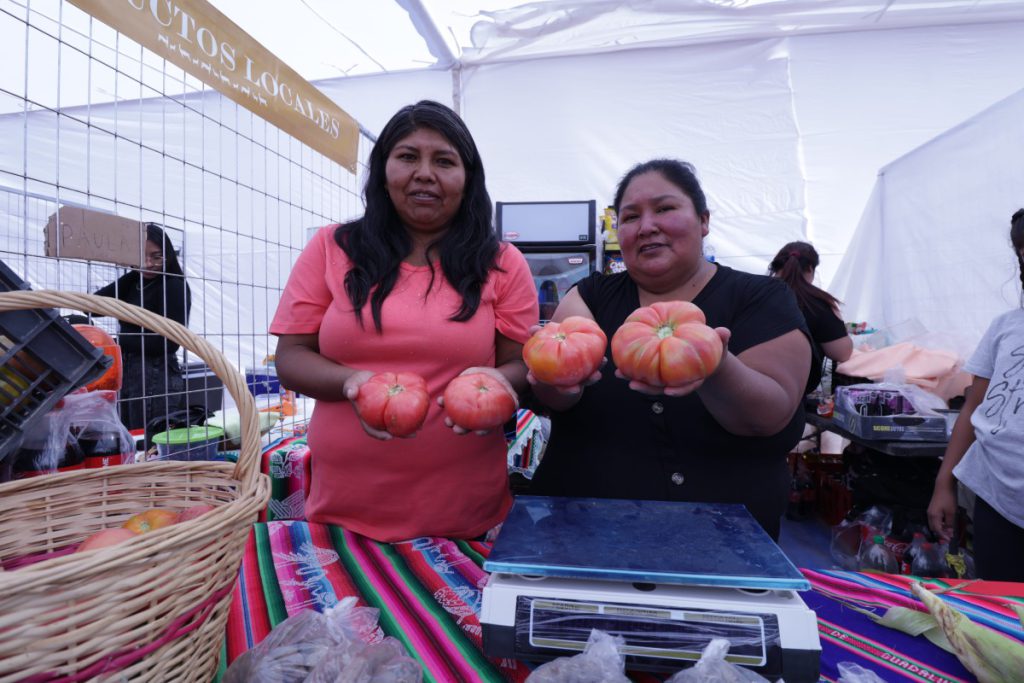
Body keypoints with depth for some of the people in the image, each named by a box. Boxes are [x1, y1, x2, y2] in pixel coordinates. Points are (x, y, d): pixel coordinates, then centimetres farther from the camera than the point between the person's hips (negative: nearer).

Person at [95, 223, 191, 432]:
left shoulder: (175, 285, -8)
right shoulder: (133, 283, 14)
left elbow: (169, 342, -11)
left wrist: (118, 341, -8)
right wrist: (134, 272, -7)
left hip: (157, 380, -7)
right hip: (128, 377, 7)